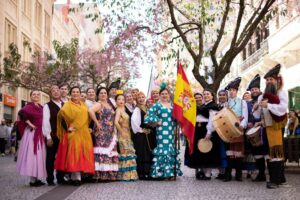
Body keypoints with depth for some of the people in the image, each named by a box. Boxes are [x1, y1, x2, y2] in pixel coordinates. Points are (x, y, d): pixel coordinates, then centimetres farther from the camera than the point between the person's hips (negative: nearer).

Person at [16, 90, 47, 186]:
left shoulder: (41, 107, 14)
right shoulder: (29, 106, -9)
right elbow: (21, 113, -29)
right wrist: (29, 124, -22)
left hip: (40, 134, 8)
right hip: (32, 133, -8)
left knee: (39, 155, 10)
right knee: (32, 154, -7)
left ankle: (36, 178, 16)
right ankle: (32, 180, -3)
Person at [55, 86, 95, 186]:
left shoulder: (83, 105, 17)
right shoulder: (68, 105, 0)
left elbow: (88, 117, 25)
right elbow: (61, 114, -13)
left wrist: (87, 128, 13)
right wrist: (67, 128, -18)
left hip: (83, 133, 6)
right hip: (73, 133, -5)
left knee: (82, 154, 4)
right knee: (74, 153, -9)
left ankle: (75, 177, 12)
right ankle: (76, 177, -9)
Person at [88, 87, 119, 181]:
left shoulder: (109, 105, 19)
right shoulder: (98, 104, -5)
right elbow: (90, 111, -25)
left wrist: (114, 131, 13)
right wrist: (97, 123, -19)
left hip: (110, 133, 8)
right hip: (101, 132, -8)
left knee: (110, 151, 7)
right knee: (103, 153, -12)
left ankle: (109, 174, 11)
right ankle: (102, 175, -11)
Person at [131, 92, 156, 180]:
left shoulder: (146, 108, 15)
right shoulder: (137, 109, -9)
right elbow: (134, 120, -25)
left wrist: (150, 129, 6)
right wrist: (140, 129, -17)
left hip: (148, 135, 8)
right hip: (140, 135, -8)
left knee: (148, 154, 8)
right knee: (142, 154, -6)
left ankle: (147, 173, 15)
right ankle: (141, 173, -1)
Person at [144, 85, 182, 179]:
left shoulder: (172, 105, 16)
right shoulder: (157, 105, 0)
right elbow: (149, 113, -12)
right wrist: (157, 121, -12)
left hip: (171, 131, 5)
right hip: (162, 131, -5)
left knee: (171, 149, 5)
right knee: (163, 148, -8)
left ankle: (171, 172, 11)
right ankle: (164, 172, -4)